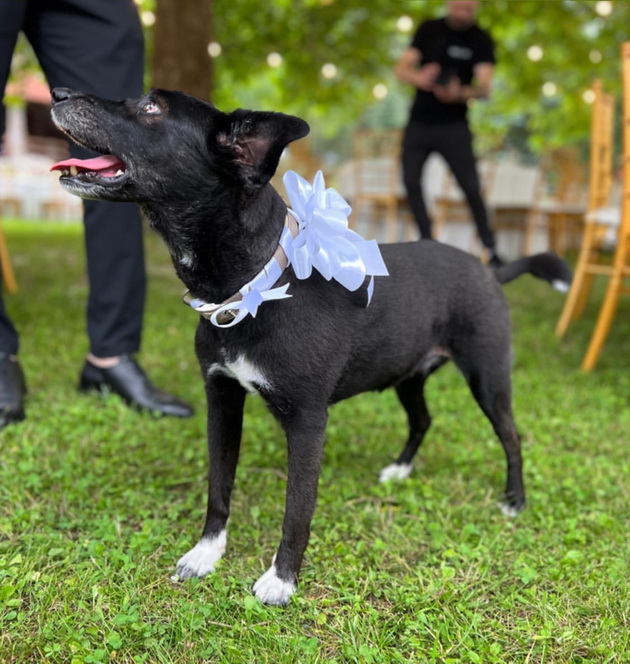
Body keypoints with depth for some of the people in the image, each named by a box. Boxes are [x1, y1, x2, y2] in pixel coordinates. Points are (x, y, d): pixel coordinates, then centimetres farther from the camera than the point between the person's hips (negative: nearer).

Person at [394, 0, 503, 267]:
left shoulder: (481, 41, -4)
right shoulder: (429, 29, 3)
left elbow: (484, 87, -16)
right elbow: (401, 69, -3)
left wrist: (460, 93, -39)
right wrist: (419, 78, -27)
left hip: (454, 126, -3)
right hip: (418, 122, 3)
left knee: (471, 187, -9)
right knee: (410, 180, -1)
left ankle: (490, 249, 1)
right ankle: (427, 242, 12)